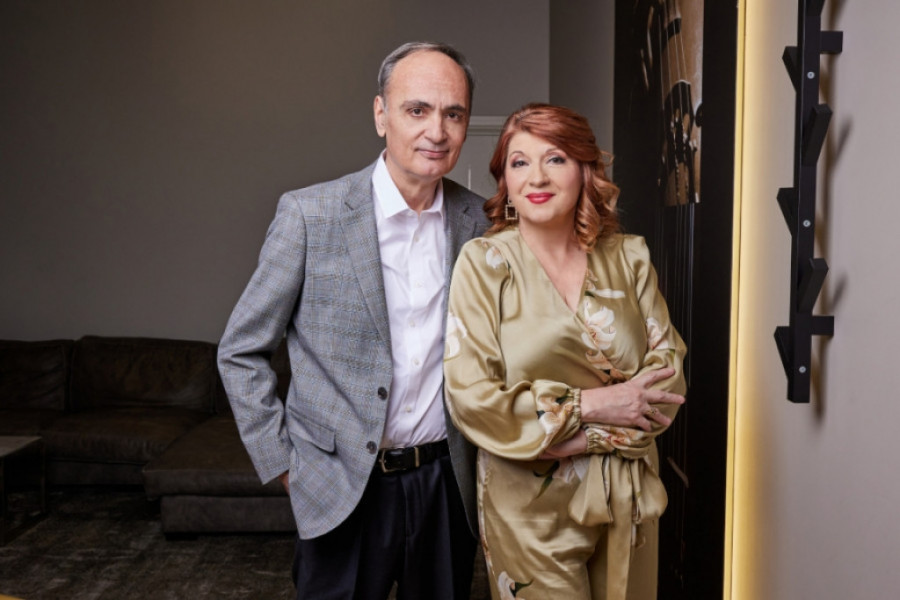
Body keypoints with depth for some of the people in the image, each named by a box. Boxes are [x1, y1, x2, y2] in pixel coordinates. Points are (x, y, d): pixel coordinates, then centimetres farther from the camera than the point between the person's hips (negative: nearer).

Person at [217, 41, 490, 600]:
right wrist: (280, 462, -4)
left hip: (446, 484, 3)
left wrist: (479, 449, 8)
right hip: (342, 489, -3)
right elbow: (241, 352, -3)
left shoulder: (479, 221, -1)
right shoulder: (310, 214, -11)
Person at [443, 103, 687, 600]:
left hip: (628, 497, 4)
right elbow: (471, 398, -14)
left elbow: (669, 366, -1)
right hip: (531, 507, -3)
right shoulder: (484, 263, -7)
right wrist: (588, 405, -16)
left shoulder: (628, 257, 2)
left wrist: (580, 435, -14)